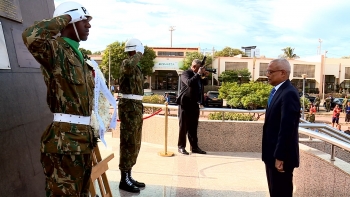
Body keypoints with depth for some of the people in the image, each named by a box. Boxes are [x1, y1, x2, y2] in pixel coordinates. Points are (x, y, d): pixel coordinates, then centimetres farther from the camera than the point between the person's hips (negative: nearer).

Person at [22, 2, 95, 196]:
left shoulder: (78, 56, 18)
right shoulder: (55, 49, -9)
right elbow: (30, 36, -34)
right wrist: (65, 18, -18)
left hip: (82, 137, 9)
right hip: (65, 139, -9)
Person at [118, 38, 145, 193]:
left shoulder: (136, 67, 19)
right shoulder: (127, 64, -11)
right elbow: (128, 66, -40)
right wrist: (138, 56, -20)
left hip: (136, 106, 10)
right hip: (129, 106, -10)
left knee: (135, 144, 14)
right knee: (128, 144, -4)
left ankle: (128, 177, 25)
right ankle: (124, 180, 7)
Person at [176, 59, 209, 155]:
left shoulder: (197, 75, 16)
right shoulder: (186, 74, -7)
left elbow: (205, 83, 28)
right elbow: (189, 83, -27)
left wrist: (205, 76, 8)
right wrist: (198, 74, -20)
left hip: (194, 104, 7)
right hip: (185, 104, -7)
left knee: (193, 127, 11)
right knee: (183, 126, 0)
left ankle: (195, 147, 17)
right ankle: (181, 147, 8)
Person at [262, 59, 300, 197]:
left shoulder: (289, 93, -20)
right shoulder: (277, 91, 11)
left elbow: (287, 128, -25)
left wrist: (280, 157, -23)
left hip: (281, 156, -9)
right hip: (273, 153, 9)